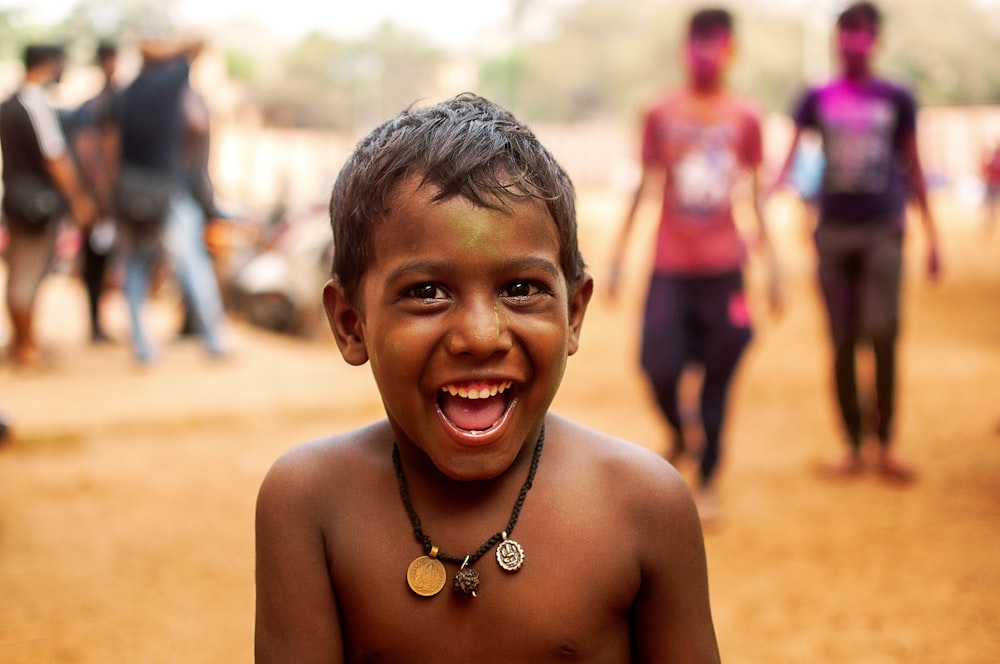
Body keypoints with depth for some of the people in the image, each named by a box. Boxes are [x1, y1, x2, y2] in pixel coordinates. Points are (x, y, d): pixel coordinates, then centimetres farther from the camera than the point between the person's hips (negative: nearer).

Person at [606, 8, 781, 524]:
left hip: (723, 268, 0)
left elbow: (755, 195, 8)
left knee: (717, 379, 2)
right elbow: (646, 185, 6)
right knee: (659, 369, -10)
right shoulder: (660, 113, 1)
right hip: (670, 267, 0)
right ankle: (677, 437, 23)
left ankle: (707, 485, 16)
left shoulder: (745, 118, 2)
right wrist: (619, 254, 3)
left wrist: (771, 266, 6)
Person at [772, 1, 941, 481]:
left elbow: (912, 168, 13)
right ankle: (853, 447, 13)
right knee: (842, 343, 3)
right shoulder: (817, 99, 7)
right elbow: (789, 157, 2)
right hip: (833, 230, 1)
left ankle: (885, 445, -2)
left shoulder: (896, 99, 8)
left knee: (882, 333, -14)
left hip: (882, 230, -1)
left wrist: (931, 233, 11)